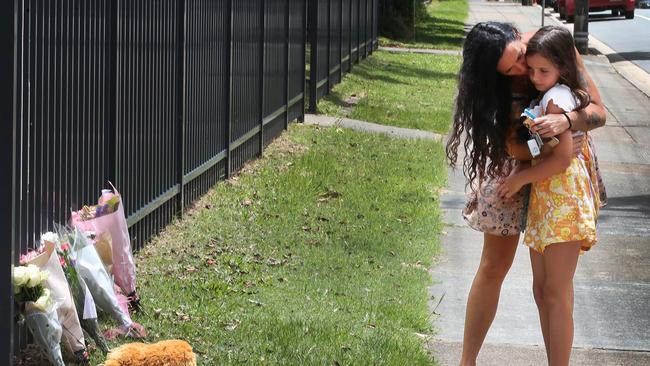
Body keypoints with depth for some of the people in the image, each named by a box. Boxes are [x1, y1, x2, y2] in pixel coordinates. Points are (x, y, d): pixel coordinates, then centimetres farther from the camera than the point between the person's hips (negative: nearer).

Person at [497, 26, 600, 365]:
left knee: (557, 295, -7)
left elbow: (562, 158, -20)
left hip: (563, 201, -10)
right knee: (542, 290, 13)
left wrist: (521, 178, -10)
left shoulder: (556, 98, -15)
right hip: (544, 201, 10)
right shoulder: (547, 96, 13)